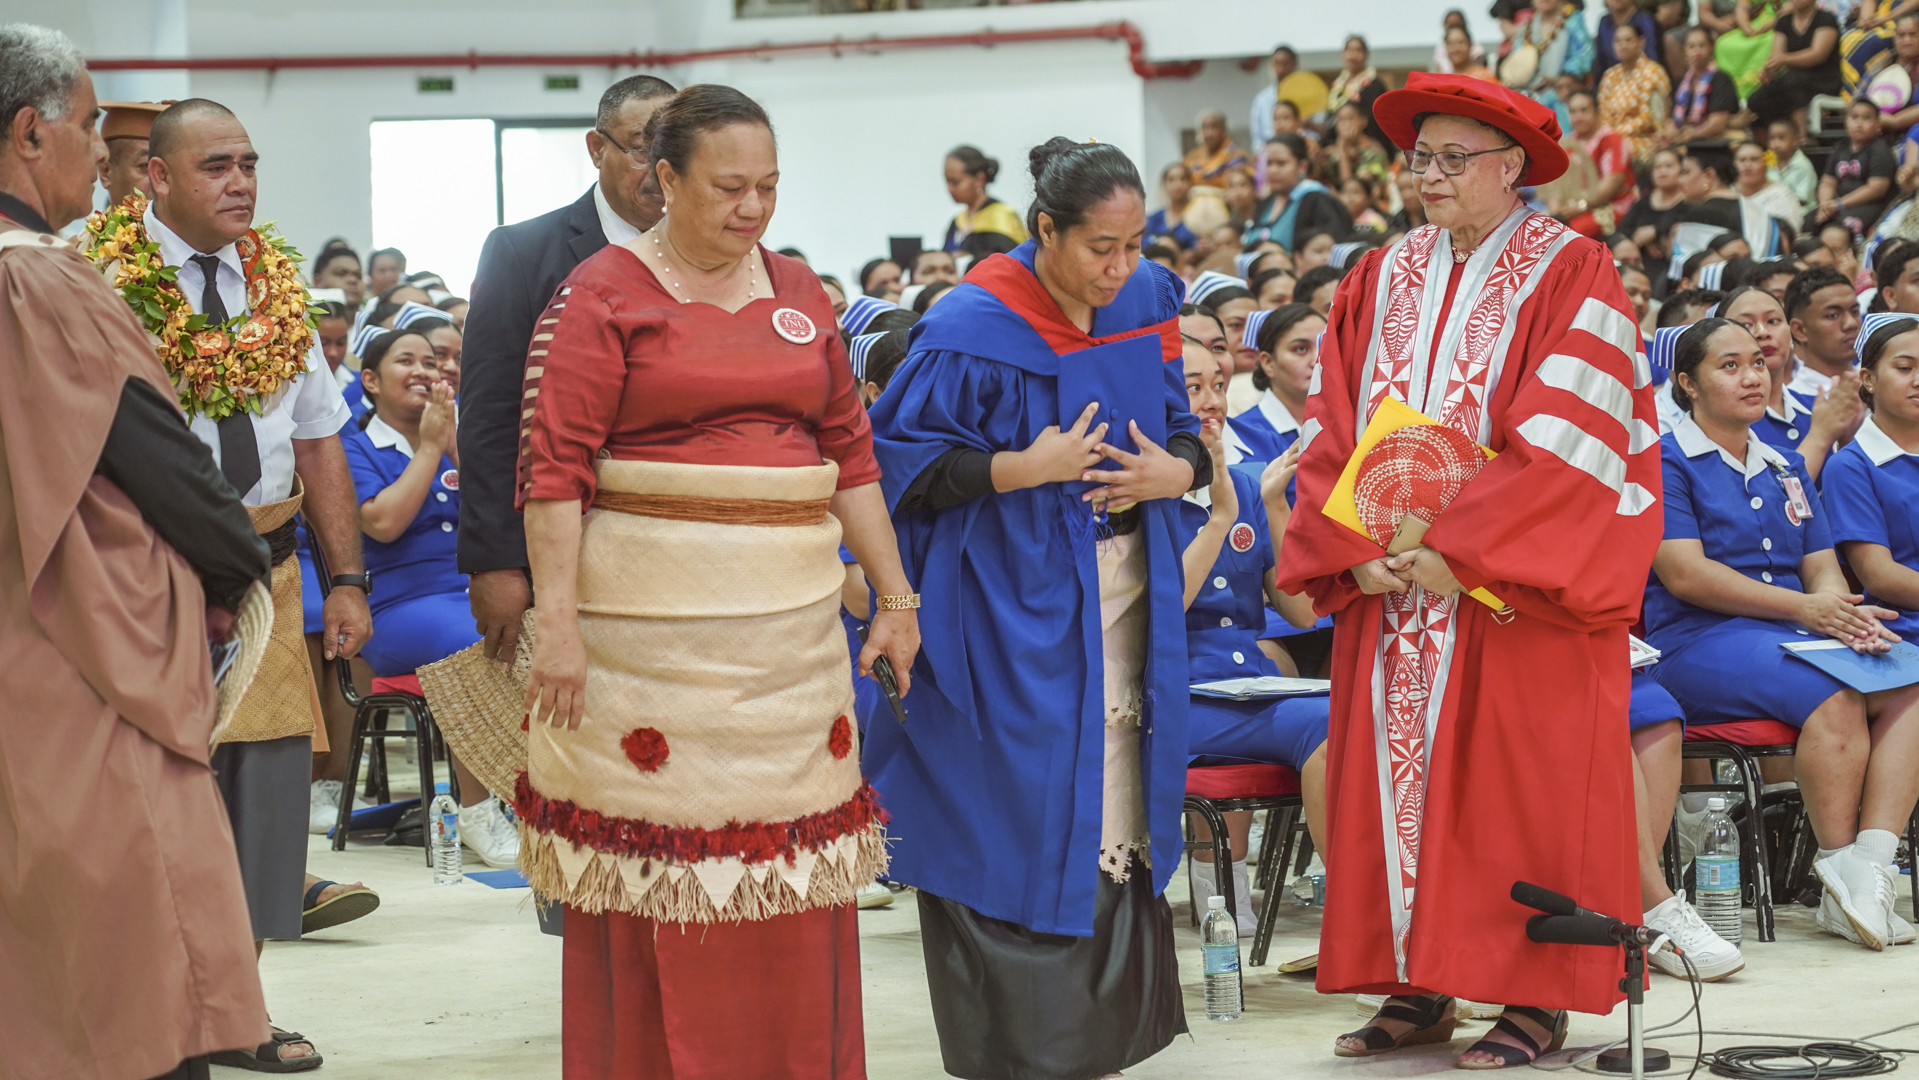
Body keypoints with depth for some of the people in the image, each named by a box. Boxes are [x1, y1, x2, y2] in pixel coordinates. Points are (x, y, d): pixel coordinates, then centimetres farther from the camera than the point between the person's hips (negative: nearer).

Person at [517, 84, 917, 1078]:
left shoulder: (796, 291, 12)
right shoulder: (603, 293, -4)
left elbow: (850, 453, 15)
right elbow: (554, 465, -9)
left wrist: (895, 595, 12)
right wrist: (556, 621, -16)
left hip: (790, 615, 5)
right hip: (651, 615, -5)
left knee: (790, 850, 6)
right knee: (654, 846, -1)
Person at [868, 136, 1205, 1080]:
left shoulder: (1144, 311, 4)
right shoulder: (974, 331, -14)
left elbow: (1183, 430, 14)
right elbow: (900, 460, -11)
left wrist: (1174, 471, -9)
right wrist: (1025, 469, -21)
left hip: (1126, 601, 6)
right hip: (1012, 604, -6)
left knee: (1116, 819, 9)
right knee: (1023, 826, -3)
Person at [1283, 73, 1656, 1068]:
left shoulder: (1571, 276, -4)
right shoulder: (1380, 282, 11)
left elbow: (1563, 443, -13)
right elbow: (1333, 432, 8)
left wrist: (1461, 551, -18)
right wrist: (1358, 550, -7)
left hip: (1518, 593, -5)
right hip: (1388, 586, 5)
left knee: (1518, 788, -3)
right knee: (1395, 775, 3)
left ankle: (1536, 998, 3)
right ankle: (1417, 987, 10)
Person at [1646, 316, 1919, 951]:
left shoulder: (1785, 468, 24)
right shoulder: (1667, 462, 3)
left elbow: (1822, 567, 16)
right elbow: (1685, 573, -9)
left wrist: (1844, 611, -10)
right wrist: (1803, 607, -17)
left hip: (1798, 636, 6)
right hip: (1699, 645, -6)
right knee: (1834, 695, -34)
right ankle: (1841, 877, -26)